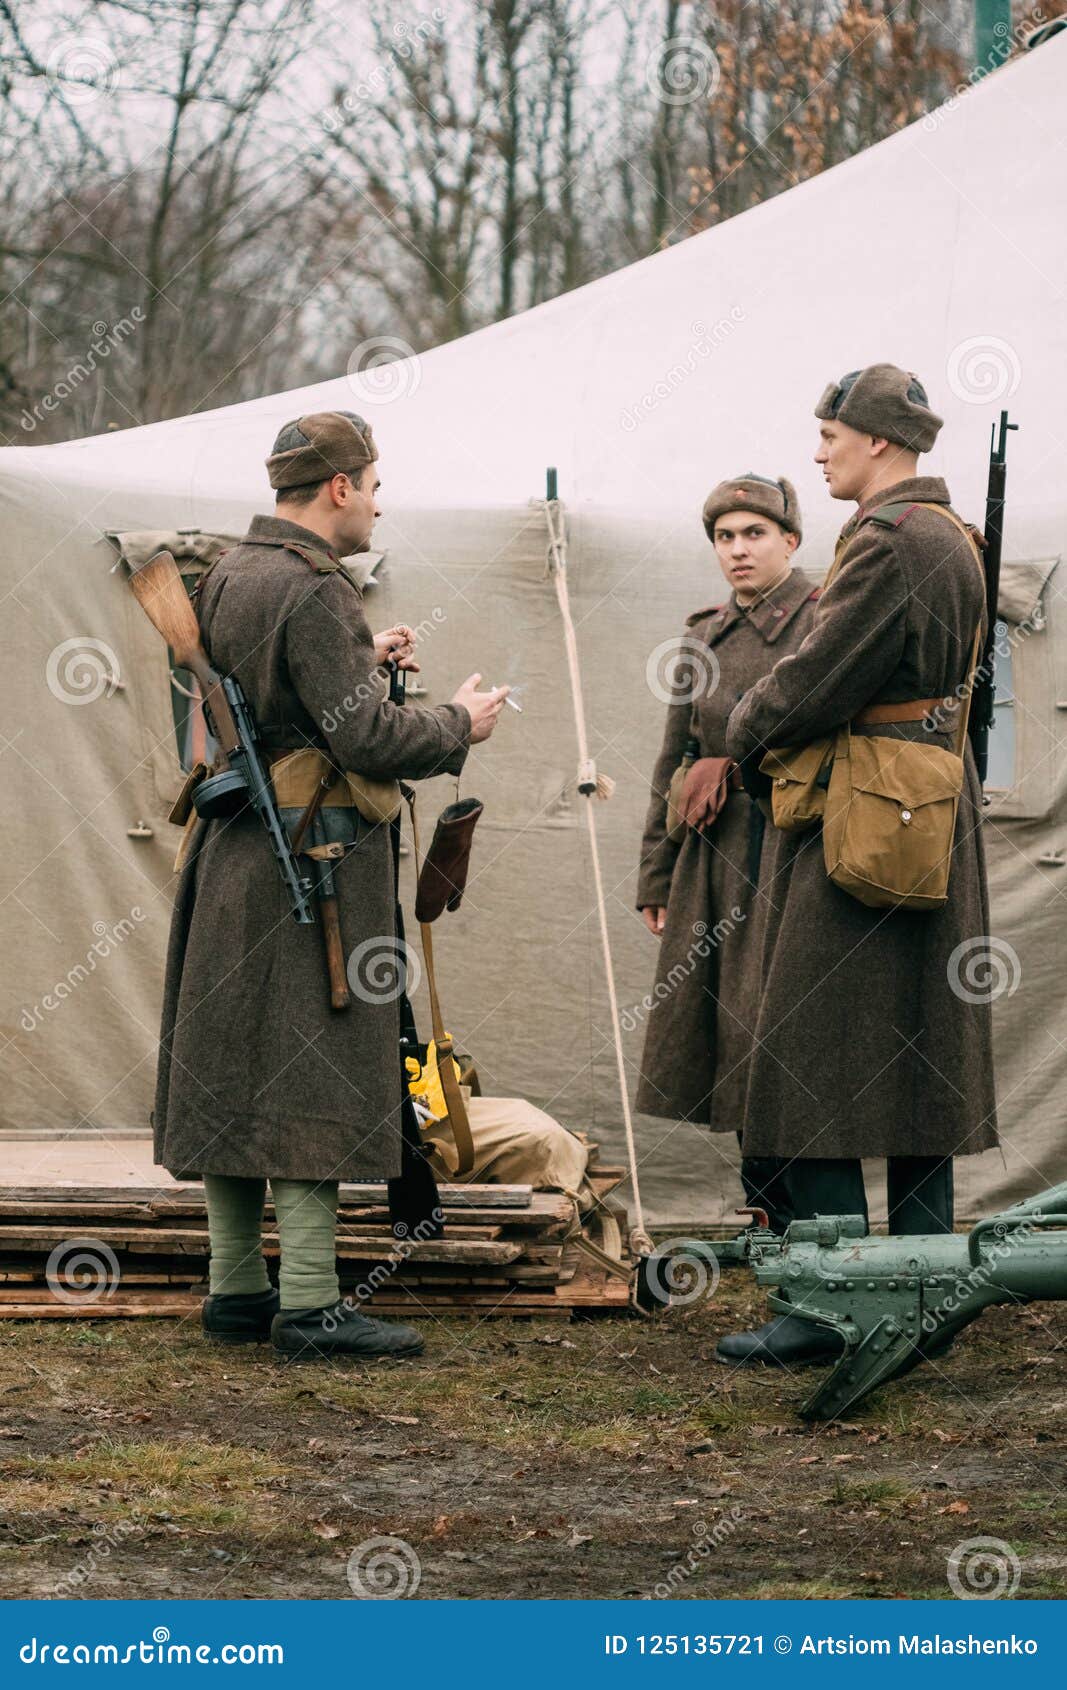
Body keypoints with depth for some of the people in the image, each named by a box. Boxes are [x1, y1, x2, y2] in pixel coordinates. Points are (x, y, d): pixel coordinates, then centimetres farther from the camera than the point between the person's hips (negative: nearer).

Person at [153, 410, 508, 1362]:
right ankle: (309, 1304, -7)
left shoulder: (227, 576, 12)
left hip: (232, 855, 9)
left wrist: (362, 663, 19)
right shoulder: (313, 592, -17)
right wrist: (461, 723, -5)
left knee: (231, 1073, 11)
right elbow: (365, 740, -21)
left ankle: (236, 1288, 18)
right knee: (313, 1077, -7)